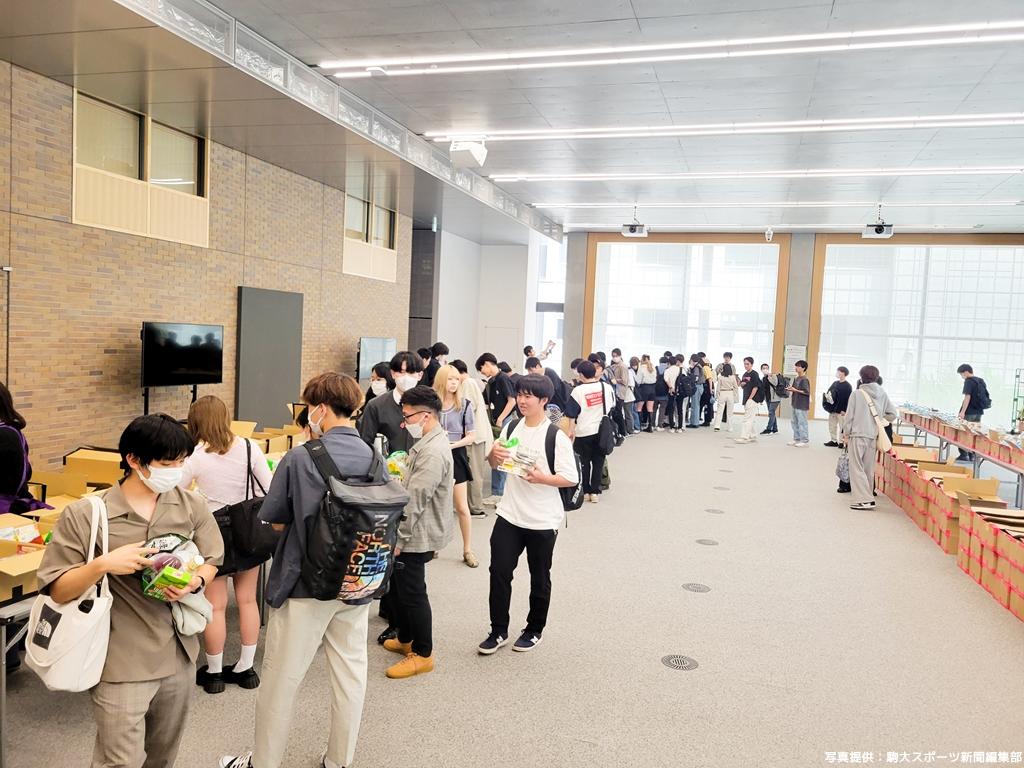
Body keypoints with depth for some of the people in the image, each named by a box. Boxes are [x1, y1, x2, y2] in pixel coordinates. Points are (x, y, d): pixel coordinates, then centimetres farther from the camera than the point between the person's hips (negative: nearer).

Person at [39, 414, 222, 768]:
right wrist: (102, 564, -26)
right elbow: (57, 591, -9)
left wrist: (195, 582, -14)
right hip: (121, 664, -4)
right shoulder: (84, 515, -13)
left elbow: (211, 561, 8)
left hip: (180, 655, 5)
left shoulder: (192, 505, -2)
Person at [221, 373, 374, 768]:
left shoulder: (299, 460, -16)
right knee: (350, 673, 16)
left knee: (280, 680, 12)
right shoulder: (374, 458, -5)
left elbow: (274, 521, -7)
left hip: (306, 584, -4)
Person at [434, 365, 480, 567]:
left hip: (456, 456, -1)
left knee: (462, 507, 3)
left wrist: (452, 445, -17)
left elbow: (472, 435, -3)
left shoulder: (465, 404, -5)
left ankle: (467, 550, 15)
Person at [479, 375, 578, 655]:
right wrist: (493, 454, -10)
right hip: (509, 514, 4)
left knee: (539, 578, 12)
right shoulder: (511, 428, 2)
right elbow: (495, 465, 13)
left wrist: (541, 478, -29)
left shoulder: (556, 436, -14)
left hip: (543, 519, -4)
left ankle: (534, 630, 31)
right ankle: (498, 631, 19)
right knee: (499, 571, 4)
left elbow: (571, 478, -14)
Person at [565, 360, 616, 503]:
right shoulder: (607, 387, -2)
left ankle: (585, 491, 19)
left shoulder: (578, 390, -10)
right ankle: (595, 492, 13)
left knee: (584, 462, 12)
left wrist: (571, 430, 8)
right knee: (598, 462, 11)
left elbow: (571, 414, -6)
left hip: (584, 432, -2)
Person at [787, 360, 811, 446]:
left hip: (802, 405, -9)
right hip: (795, 404, 9)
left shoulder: (805, 379, -13)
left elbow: (807, 392, -18)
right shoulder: (796, 379, 12)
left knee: (802, 423, -5)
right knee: (795, 422, 13)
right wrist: (790, 389, 1)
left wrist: (795, 390, -20)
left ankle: (804, 441, 2)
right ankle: (796, 439, 22)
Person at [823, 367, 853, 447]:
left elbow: (848, 399, -13)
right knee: (832, 425, 11)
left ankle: (842, 442, 5)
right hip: (833, 409, 7)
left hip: (841, 411, -7)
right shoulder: (835, 383, 12)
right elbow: (828, 393, 15)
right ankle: (833, 441, 20)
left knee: (842, 427, 0)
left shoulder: (847, 386, -8)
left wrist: (844, 410, -18)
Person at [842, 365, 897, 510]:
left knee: (857, 468, -1)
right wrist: (879, 421, 18)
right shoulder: (882, 394, 2)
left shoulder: (857, 394, -9)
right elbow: (892, 414, 3)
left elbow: (849, 416, -6)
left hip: (857, 435, -4)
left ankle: (864, 499, -8)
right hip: (873, 436, 4)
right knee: (869, 469, 14)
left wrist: (846, 433, 4)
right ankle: (868, 496, 21)